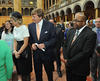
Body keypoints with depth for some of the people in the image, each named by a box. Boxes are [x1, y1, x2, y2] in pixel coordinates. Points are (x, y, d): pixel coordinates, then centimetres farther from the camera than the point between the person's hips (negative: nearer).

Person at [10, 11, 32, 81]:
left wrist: (18, 52, -12)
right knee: (18, 68, 13)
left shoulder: (24, 28, -17)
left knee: (25, 69, 5)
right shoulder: (15, 28, 5)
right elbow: (15, 41, 9)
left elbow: (25, 43, -16)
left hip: (25, 50, -7)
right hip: (18, 49, 7)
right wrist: (15, 51, -6)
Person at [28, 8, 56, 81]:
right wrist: (32, 44, -9)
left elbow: (54, 39, -9)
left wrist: (45, 44, -21)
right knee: (37, 73, 15)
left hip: (47, 53, -3)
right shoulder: (30, 26, 0)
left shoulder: (50, 25, -11)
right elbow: (30, 38, 11)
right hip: (36, 53, 3)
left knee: (49, 72, 16)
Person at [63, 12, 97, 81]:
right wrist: (66, 58, -6)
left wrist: (70, 62, -17)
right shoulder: (71, 31, 6)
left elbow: (86, 52, -21)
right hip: (68, 67, 6)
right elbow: (65, 46, 11)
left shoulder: (91, 34, -15)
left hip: (80, 70, -5)